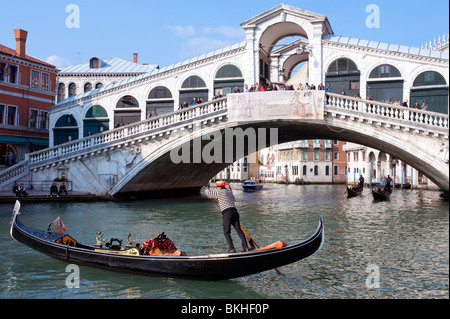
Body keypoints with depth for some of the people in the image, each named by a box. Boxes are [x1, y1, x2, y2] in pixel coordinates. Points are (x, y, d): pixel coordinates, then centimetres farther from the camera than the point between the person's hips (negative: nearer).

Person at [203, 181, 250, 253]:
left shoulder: (219, 192, 3)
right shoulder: (230, 192, 24)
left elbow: (208, 193, 12)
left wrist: (206, 188, 34)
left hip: (227, 213, -6)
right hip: (234, 211, 6)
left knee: (227, 232, 1)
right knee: (239, 230, 5)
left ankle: (232, 249, -7)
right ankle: (245, 247, 0)